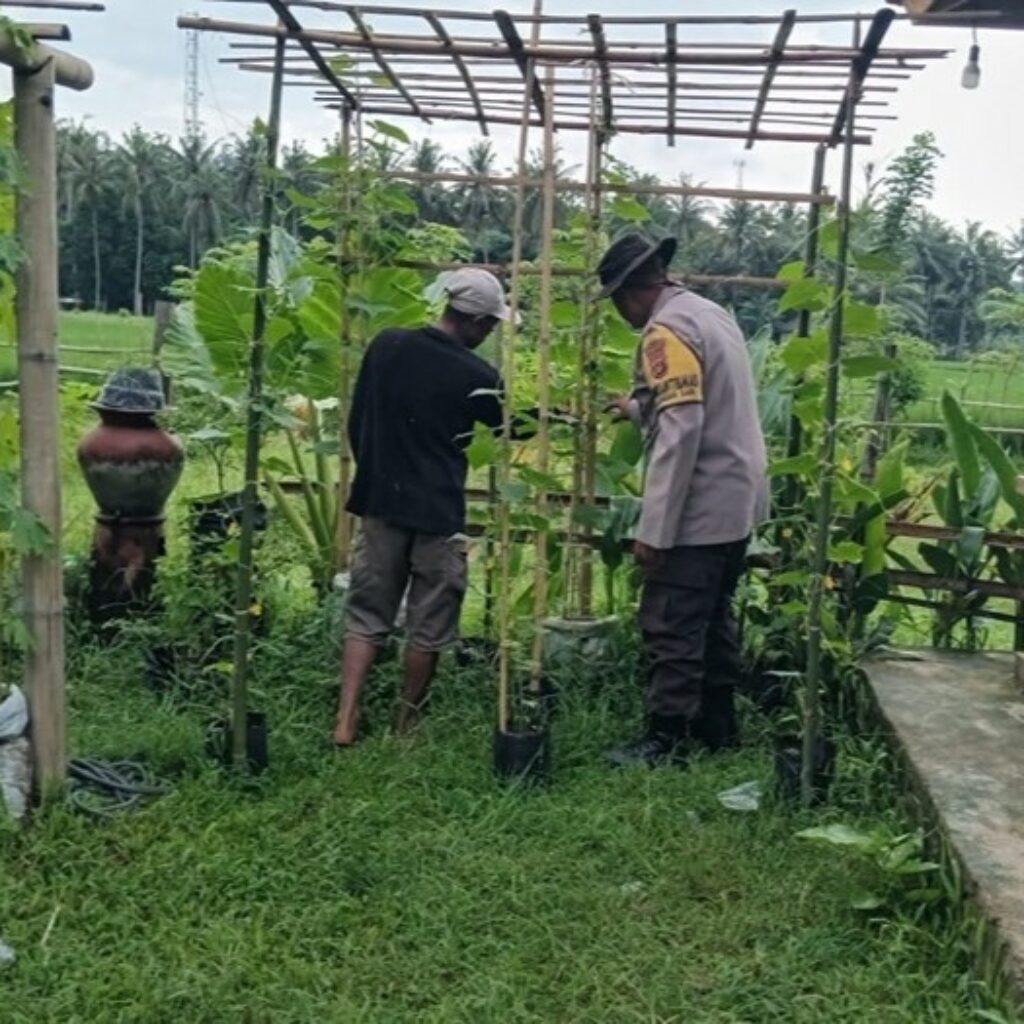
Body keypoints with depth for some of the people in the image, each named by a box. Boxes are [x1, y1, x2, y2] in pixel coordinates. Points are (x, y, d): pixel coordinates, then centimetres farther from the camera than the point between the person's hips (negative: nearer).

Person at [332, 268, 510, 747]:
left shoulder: (386, 346, 0)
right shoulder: (477, 376, -10)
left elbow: (356, 423, 7)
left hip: (382, 505, 4)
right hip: (439, 513, -3)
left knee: (366, 617, 10)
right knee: (428, 626, 11)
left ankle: (345, 722, 1)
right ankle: (406, 724, 22)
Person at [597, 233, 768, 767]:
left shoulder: (667, 331, -17)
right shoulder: (710, 313, 13)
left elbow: (681, 434, -24)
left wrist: (653, 529, -22)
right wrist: (637, 410, 29)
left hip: (700, 509, -10)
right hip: (737, 500, 10)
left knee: (671, 628, -2)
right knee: (713, 618, 18)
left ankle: (667, 739, 5)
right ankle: (717, 725, 28)